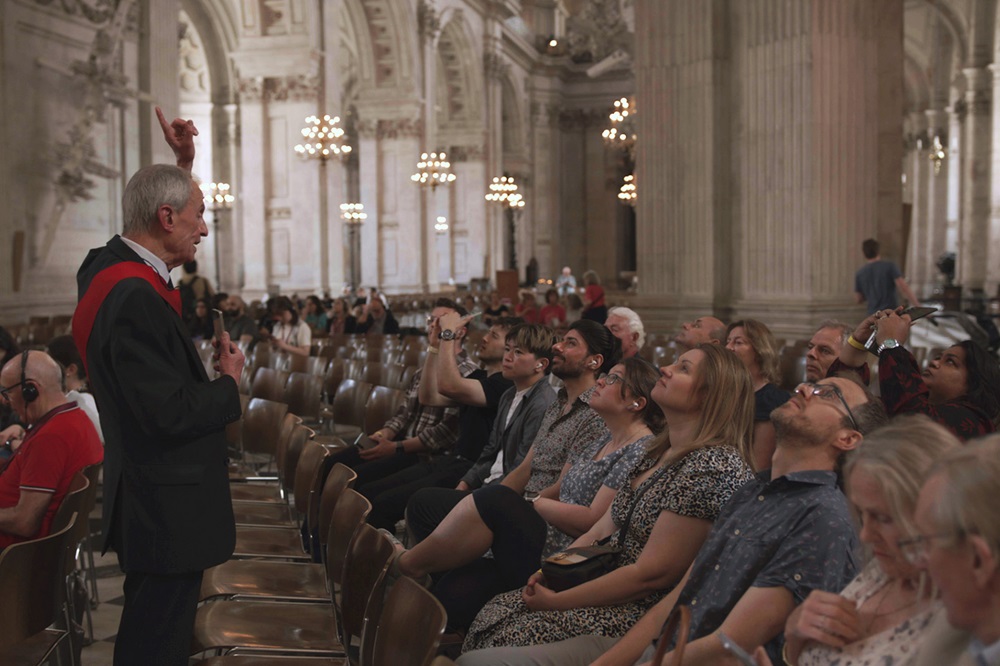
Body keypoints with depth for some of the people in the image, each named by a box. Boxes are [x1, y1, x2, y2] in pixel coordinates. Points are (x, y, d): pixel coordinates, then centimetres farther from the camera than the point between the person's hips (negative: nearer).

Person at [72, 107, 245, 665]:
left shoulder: (109, 267, 5)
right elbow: (169, 413, -28)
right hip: (167, 511, -11)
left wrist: (183, 164, 18)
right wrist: (230, 384, -10)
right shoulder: (134, 299, -25)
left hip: (150, 507, 11)